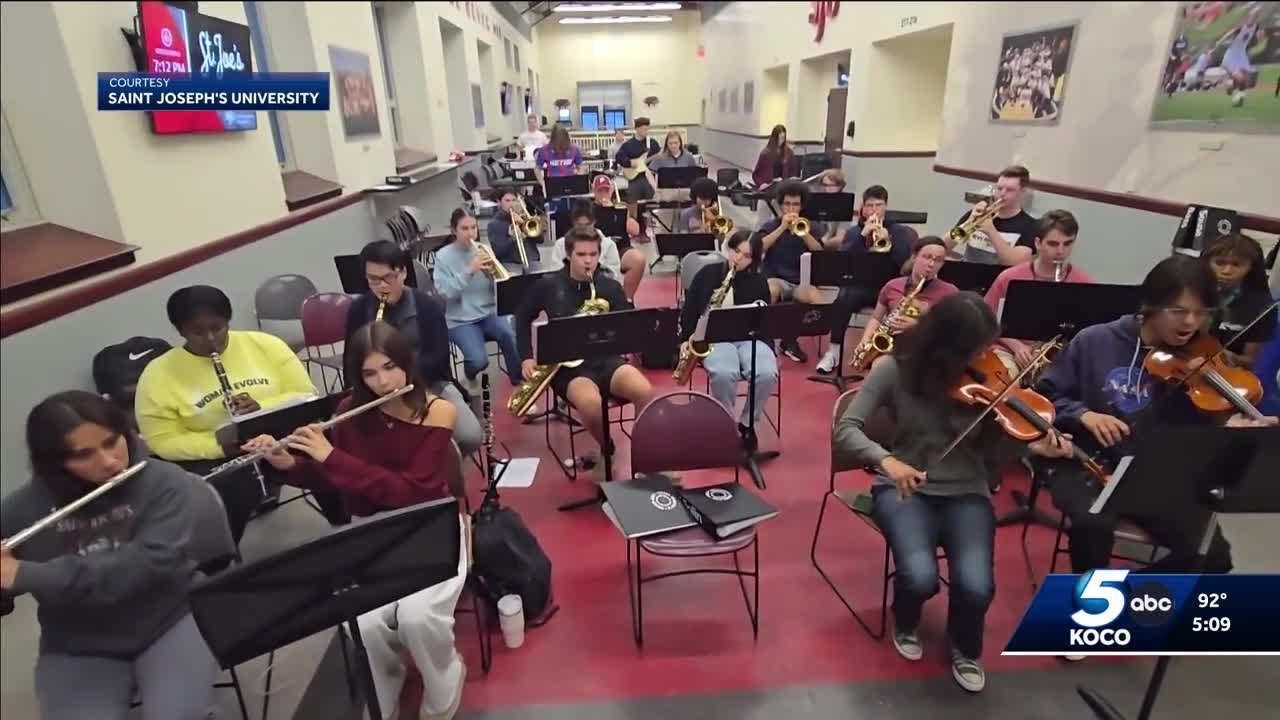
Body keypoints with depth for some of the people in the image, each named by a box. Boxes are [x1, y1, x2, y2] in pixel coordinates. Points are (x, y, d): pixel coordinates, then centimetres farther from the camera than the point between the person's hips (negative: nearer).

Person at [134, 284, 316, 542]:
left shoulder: (265, 344, 1)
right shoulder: (158, 375, -1)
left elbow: (307, 398, 0)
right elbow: (164, 443, -3)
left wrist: (264, 408, -19)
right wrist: (216, 442, -22)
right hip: (216, 459, -1)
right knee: (225, 493, -33)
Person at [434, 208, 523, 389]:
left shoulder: (482, 250, 5)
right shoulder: (443, 256, -4)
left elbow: (498, 290, 4)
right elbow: (445, 293, -15)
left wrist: (491, 275, -17)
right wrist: (469, 271, -23)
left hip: (489, 312, 3)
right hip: (460, 320, -3)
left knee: (511, 337, -28)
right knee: (479, 360, -26)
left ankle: (520, 382, -4)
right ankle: (471, 377, 12)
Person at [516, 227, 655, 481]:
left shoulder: (611, 287, 5)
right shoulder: (549, 285, 4)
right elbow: (523, 318, 18)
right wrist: (526, 358, 8)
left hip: (605, 358, 2)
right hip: (566, 364, -1)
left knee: (644, 391, -30)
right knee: (591, 403, -36)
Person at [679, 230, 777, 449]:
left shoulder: (759, 282, 9)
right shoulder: (708, 274, 7)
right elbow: (689, 311, 9)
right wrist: (686, 340, -1)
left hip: (749, 338, 2)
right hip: (714, 338, -1)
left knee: (767, 374, -31)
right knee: (723, 373, -36)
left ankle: (747, 424, -3)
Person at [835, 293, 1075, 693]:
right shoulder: (897, 370, -12)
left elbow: (992, 446, -1)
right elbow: (846, 429, -15)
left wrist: (1031, 445, -21)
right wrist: (885, 459, -33)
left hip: (966, 493, 2)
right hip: (906, 488, -2)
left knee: (976, 585, -21)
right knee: (920, 577, -26)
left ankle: (965, 648, 16)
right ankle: (906, 625, 14)